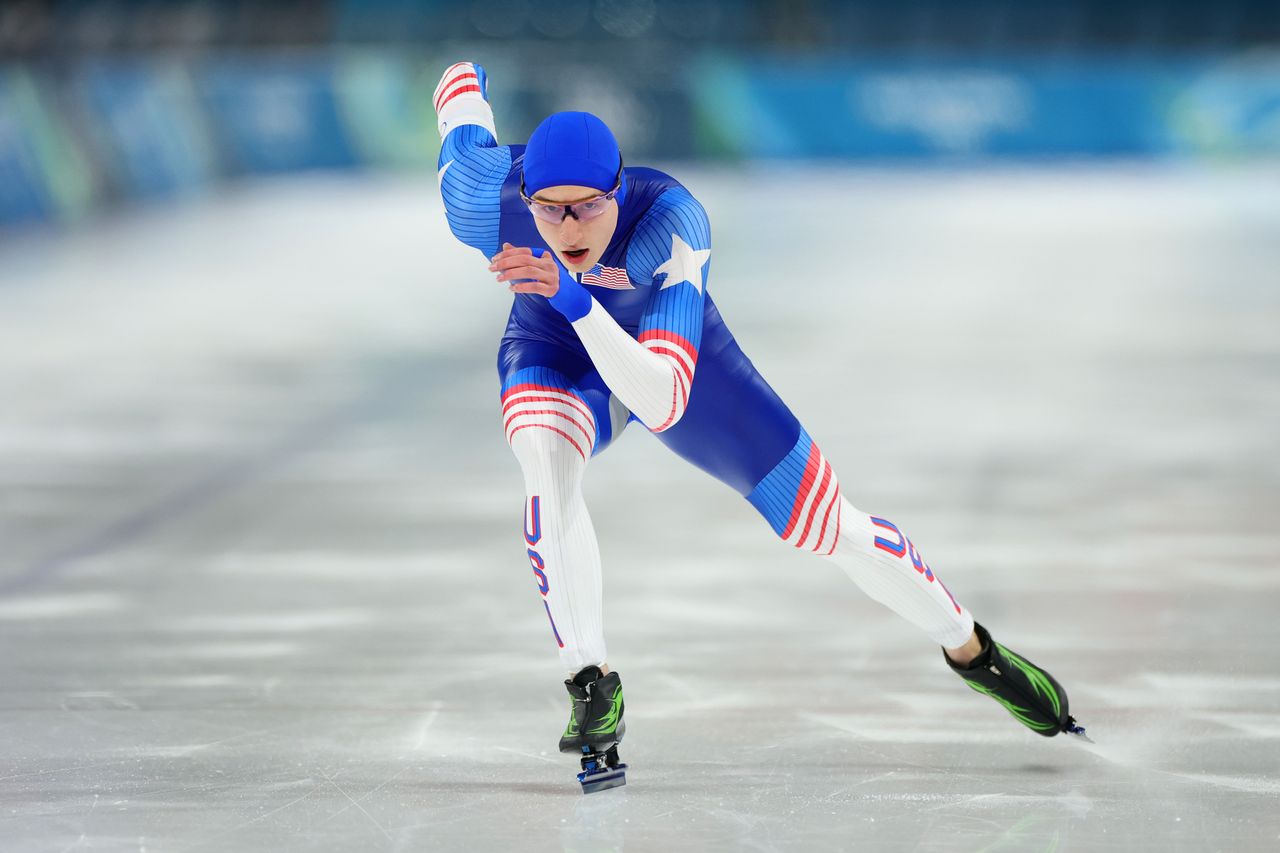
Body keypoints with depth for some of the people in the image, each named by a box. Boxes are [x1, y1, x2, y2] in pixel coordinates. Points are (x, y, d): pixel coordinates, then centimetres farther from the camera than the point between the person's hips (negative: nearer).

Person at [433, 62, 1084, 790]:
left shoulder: (672, 224, -42)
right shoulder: (484, 199, -34)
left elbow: (662, 404, -51)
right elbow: (463, 80, -13)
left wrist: (576, 298, -62)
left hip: (672, 351, -1)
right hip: (556, 358, 1)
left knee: (828, 524, 4)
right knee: (547, 463, -35)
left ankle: (970, 650, 29)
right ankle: (592, 683, -21)